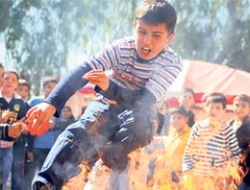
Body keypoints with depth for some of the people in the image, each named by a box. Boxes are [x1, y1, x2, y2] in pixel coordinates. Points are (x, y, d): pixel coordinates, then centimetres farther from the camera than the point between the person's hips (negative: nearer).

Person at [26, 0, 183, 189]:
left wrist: (109, 86, -52)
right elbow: (82, 71, -29)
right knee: (79, 131, -33)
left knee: (137, 122, -39)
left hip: (139, 116, 0)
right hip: (108, 104, 0)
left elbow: (144, 101, -32)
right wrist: (51, 104, -46)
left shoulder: (172, 63, -20)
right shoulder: (122, 47, -17)